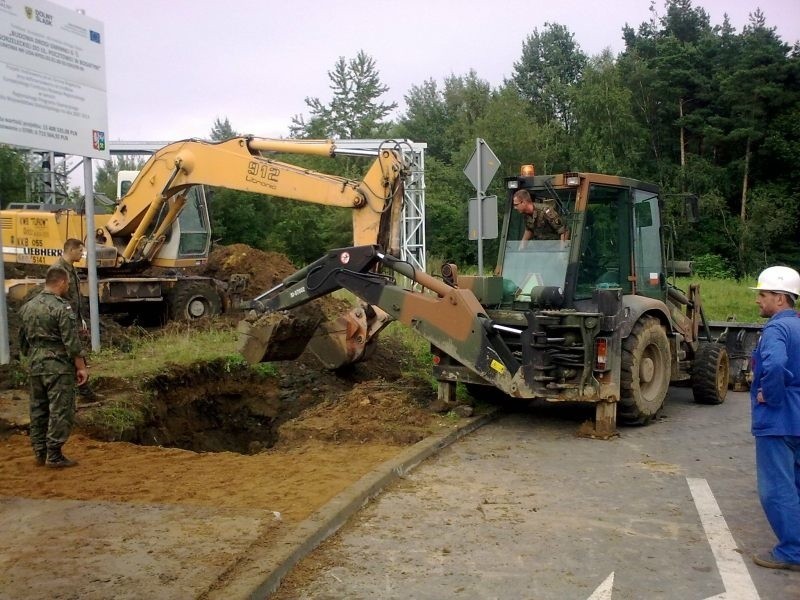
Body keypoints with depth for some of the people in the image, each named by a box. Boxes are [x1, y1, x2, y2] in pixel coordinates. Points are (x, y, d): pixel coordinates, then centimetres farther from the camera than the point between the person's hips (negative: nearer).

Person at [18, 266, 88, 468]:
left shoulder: (27, 307, 9)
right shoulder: (61, 308, -13)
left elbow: (23, 339, 17)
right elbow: (71, 343, -15)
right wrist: (81, 367, -9)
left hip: (35, 366, 7)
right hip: (58, 367, -7)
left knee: (38, 410, 13)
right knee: (60, 411, -2)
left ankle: (40, 453, 20)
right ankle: (54, 455, -2)